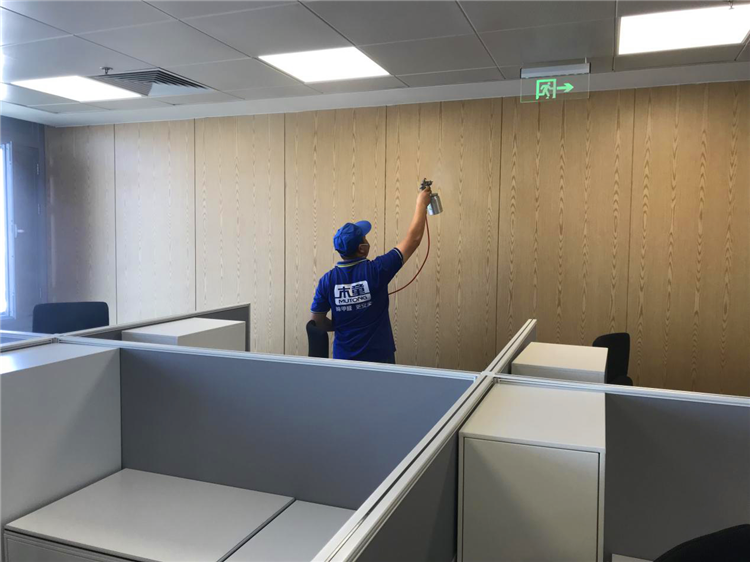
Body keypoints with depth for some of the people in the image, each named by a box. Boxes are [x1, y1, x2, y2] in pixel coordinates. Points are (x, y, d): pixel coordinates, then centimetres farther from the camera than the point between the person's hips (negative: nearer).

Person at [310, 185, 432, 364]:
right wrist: (421, 204, 3)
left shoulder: (327, 280, -10)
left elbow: (317, 320, -2)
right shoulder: (376, 270, -17)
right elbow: (413, 239, -9)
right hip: (378, 357, -2)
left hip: (343, 358, 3)